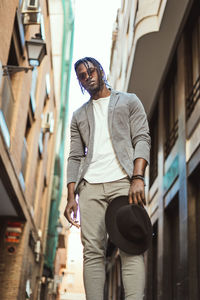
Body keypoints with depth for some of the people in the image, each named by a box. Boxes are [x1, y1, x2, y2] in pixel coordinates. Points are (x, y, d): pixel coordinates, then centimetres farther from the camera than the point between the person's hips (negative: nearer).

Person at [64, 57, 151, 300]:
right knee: (92, 251, -5)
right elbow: (75, 157, 18)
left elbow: (142, 140, 3)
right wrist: (71, 197, 4)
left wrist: (138, 177, -14)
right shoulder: (79, 116, 25)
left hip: (123, 181, -3)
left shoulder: (129, 101, 17)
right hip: (90, 186, 3)